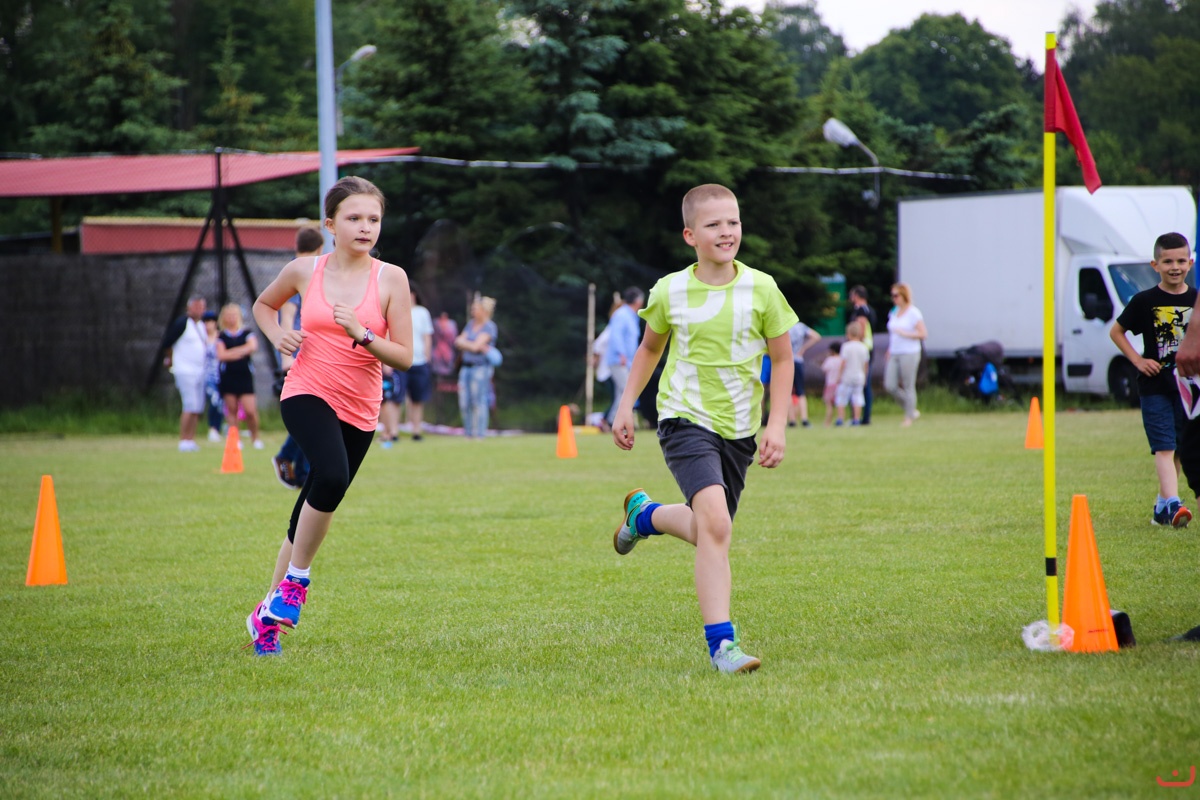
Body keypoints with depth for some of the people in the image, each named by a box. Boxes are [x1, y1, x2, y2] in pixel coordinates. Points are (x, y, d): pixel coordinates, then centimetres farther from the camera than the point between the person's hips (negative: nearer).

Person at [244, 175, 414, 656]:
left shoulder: (390, 279, -4)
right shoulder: (304, 272, 0)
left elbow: (404, 358, -4)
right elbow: (263, 304, 21)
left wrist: (362, 334, -21)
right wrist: (278, 336, 0)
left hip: (359, 410, 2)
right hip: (306, 394, -2)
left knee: (313, 513, 8)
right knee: (331, 476, -31)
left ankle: (269, 613, 24)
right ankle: (295, 580, -12)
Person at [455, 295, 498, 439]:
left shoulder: (489, 327, -5)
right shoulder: (470, 324, 16)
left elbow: (475, 346, -13)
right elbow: (459, 342, 7)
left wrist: (463, 342, 0)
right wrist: (480, 347, -8)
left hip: (481, 368, -7)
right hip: (466, 366, 7)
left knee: (478, 402, -7)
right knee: (464, 403, 2)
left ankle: (479, 434, -4)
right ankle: (468, 433, 8)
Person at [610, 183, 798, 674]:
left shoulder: (760, 289, -5)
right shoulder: (670, 292, -4)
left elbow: (782, 360, 4)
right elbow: (650, 348, 16)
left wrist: (777, 426, -4)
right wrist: (626, 406, 12)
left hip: (739, 428, 3)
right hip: (686, 418, -3)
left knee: (709, 531, 14)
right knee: (715, 523, -23)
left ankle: (645, 515, 46)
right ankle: (721, 643, -20)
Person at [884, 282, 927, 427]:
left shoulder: (914, 313, -7)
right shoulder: (894, 313, 14)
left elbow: (922, 334, -10)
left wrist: (904, 333, -16)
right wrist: (889, 352, 17)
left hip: (909, 354, -7)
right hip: (895, 354, 7)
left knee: (908, 386, -2)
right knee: (890, 386, -2)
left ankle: (909, 417, 8)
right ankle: (912, 410, 13)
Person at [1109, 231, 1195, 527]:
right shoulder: (1144, 301, -3)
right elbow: (1116, 331, 6)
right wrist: (1138, 360, -4)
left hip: (1188, 385, 3)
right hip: (1155, 385, -3)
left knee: (1180, 450, 9)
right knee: (1164, 447, -13)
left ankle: (1162, 505, 22)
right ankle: (1173, 503, -25)